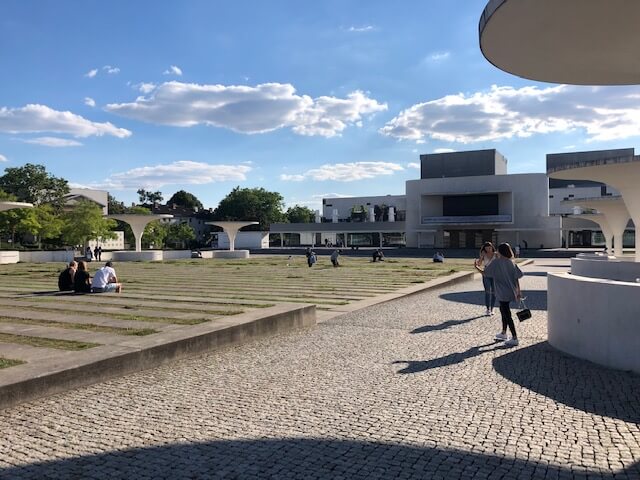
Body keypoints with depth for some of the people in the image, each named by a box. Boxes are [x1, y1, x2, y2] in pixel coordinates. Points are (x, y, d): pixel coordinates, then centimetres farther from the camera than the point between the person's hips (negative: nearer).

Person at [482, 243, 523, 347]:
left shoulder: (496, 262, -12)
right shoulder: (511, 262, 4)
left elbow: (485, 274, -7)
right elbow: (517, 277, 4)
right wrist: (518, 291, 9)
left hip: (502, 293, -7)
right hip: (511, 292, 7)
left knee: (507, 315, -3)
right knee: (504, 311, 23)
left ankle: (514, 338, -2)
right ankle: (503, 333, 35)